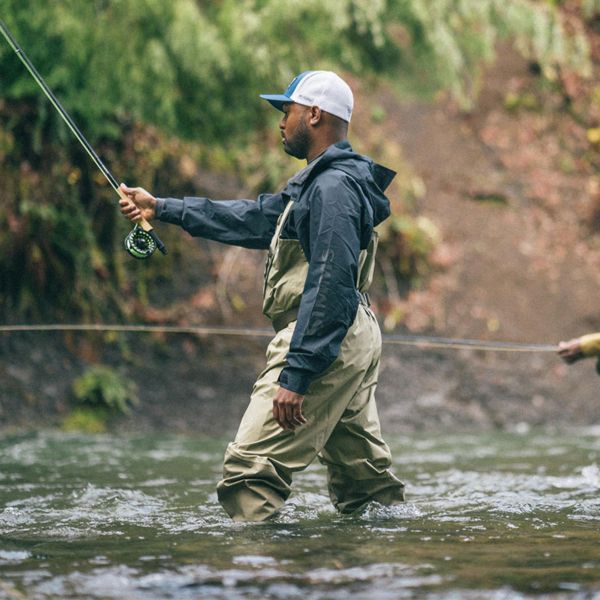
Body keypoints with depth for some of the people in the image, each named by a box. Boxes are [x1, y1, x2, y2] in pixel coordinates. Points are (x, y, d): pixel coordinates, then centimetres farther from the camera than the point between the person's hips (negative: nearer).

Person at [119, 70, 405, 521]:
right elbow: (252, 218, 27)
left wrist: (295, 375, -25)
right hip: (355, 342, 11)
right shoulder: (318, 182, 18)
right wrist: (162, 208, 28)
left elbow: (330, 289, -23)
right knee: (365, 471, 12)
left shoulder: (333, 187, -16)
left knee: (252, 467, -12)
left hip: (324, 341, -11)